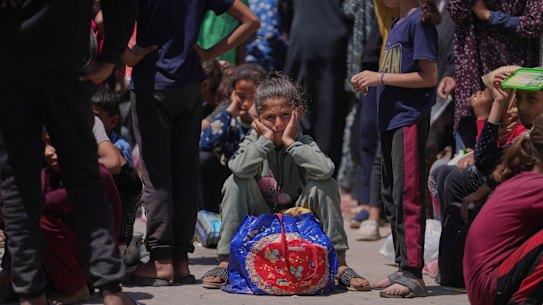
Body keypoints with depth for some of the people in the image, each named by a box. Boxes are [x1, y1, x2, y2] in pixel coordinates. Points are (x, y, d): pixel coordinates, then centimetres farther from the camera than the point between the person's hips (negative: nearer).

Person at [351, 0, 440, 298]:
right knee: (390, 195, 13)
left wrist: (381, 77, -14)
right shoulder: (397, 24, 16)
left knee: (407, 196, -10)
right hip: (390, 120, 10)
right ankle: (403, 268, 20)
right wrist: (370, 80, 5)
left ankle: (413, 275, -9)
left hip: (410, 119, -10)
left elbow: (429, 76, -15)